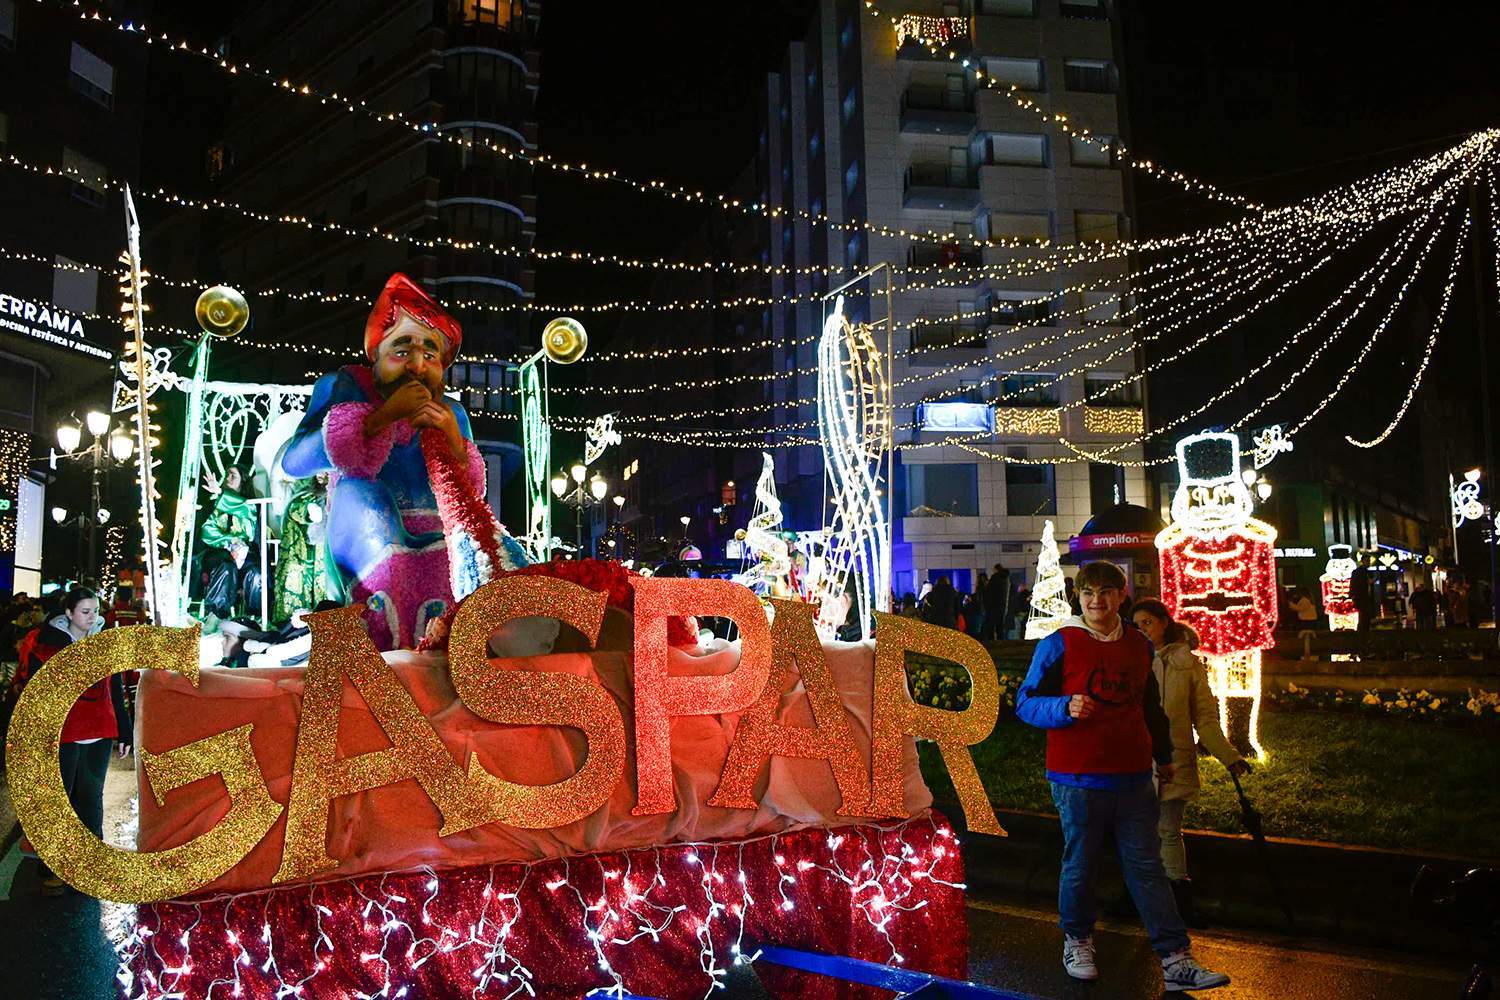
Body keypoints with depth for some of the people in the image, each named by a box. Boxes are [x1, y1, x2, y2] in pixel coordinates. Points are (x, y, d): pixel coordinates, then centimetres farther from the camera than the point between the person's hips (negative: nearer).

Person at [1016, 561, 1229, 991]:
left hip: (1133, 777, 4)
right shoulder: (1059, 645, -5)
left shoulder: (1140, 645, 11)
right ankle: (1077, 941, 27)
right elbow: (1025, 702, -5)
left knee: (1147, 866, 5)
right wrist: (1066, 708, -22)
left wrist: (1163, 756, 32)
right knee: (1079, 864, 6)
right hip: (1078, 779, -4)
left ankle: (1176, 960, 8)